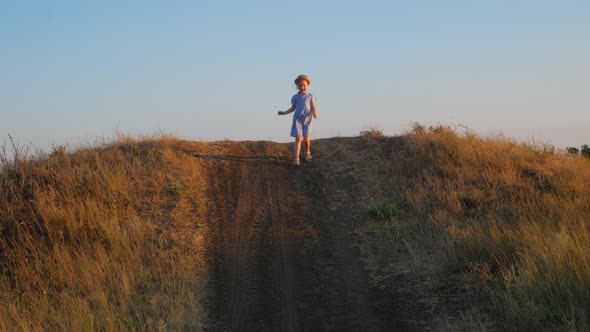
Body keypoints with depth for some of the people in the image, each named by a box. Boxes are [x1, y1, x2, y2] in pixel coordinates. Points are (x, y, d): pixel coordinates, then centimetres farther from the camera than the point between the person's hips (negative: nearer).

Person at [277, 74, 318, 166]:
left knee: (306, 139, 3)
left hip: (307, 120, 0)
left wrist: (314, 114, -22)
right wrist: (284, 112, 3)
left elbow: (313, 108, -2)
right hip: (297, 120, 0)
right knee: (298, 138, -12)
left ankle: (307, 153, 34)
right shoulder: (295, 97, 5)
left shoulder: (310, 96, 3)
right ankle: (296, 158, -15)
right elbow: (292, 108, 14)